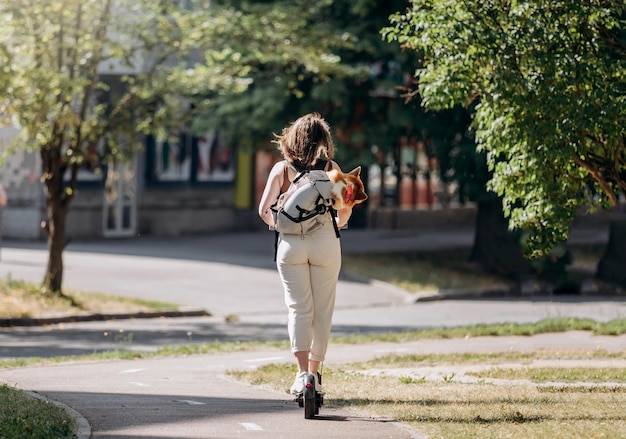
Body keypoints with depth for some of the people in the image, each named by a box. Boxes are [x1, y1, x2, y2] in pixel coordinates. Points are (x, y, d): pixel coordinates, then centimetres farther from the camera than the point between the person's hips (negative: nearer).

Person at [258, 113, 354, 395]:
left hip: (291, 243, 0)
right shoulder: (331, 168, 1)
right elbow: (345, 208, -5)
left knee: (299, 309, 1)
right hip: (325, 243, 0)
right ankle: (315, 374, 15)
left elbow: (264, 209, -3)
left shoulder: (281, 169, 2)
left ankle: (302, 372, -15)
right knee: (322, 311, 10)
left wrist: (275, 224, 18)